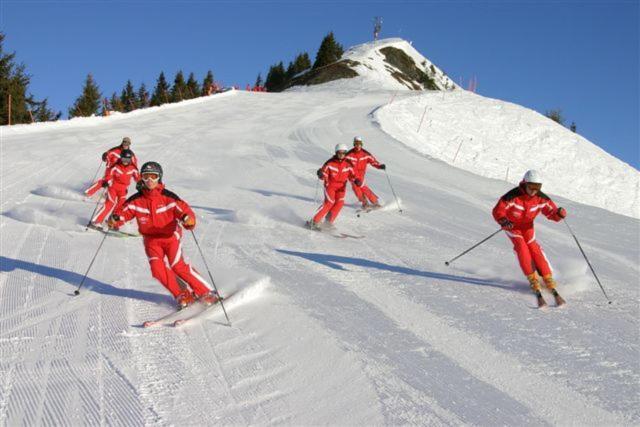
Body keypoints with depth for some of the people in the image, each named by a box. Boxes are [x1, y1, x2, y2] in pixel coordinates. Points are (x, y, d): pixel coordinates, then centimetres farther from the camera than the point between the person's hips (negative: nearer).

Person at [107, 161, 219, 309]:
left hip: (170, 236, -3)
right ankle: (183, 295, 0)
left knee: (178, 266, -18)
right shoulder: (136, 200, -3)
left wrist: (188, 219, -41)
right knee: (157, 269, -16)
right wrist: (115, 219, -26)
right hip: (151, 240, 3)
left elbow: (184, 210, -17)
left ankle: (206, 293, -7)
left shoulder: (168, 197, -12)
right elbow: (124, 211, -2)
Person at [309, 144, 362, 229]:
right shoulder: (330, 163, -10)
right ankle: (315, 221, -13)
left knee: (340, 202, -15)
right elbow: (324, 174, -9)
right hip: (330, 185, -4)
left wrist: (356, 180, -15)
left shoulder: (348, 165, 0)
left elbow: (351, 175, 6)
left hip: (341, 187, 4)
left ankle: (329, 222, -2)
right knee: (329, 202, -19)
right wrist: (321, 174, -32)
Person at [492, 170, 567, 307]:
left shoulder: (541, 198, -19)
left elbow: (551, 212, -12)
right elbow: (497, 211, -30)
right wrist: (504, 221, -49)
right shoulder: (513, 196, -31)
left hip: (527, 226, 3)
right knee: (521, 247, -21)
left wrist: (559, 213, -35)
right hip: (512, 225, -3)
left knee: (534, 248, -9)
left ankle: (549, 282, -6)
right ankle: (533, 281, -19)